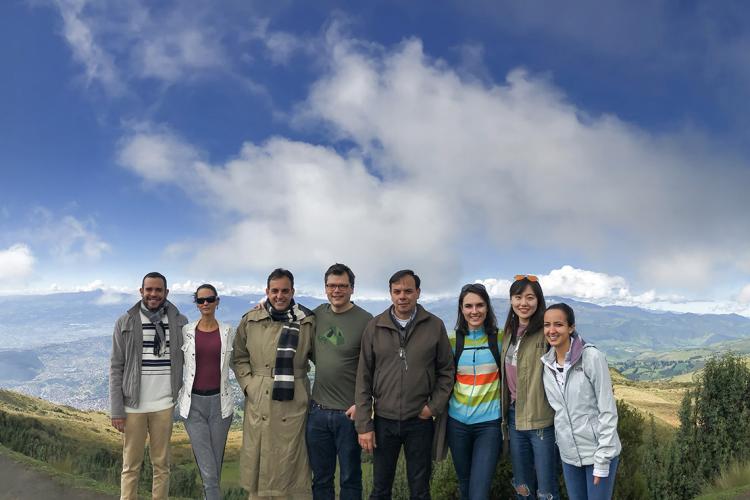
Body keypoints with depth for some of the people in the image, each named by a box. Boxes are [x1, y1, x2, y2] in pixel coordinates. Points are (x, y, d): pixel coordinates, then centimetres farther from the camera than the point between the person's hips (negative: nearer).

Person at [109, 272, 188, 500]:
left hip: (164, 405, 1)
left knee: (161, 464, 11)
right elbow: (116, 368, -1)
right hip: (133, 405, -1)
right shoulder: (125, 323, -1)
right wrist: (116, 410, -4)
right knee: (131, 466, 10)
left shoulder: (179, 322, 1)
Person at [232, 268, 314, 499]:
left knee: (290, 464, 3)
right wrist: (248, 384, 0)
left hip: (292, 405, -2)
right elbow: (239, 357, 12)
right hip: (258, 405, 2)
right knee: (257, 463, 11)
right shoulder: (250, 320, 4)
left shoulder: (308, 322, -1)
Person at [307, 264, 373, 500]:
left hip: (349, 413, -4)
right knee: (321, 478, 17)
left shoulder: (365, 321, -10)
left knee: (350, 480, 10)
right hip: (317, 410, 4)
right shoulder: (318, 314, 5)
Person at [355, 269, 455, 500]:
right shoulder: (375, 327, -2)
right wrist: (364, 425, -3)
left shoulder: (435, 326, -3)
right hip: (383, 420, 1)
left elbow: (446, 371, 5)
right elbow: (363, 378, -1)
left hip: (420, 422, 0)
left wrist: (434, 407, -6)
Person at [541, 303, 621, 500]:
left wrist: (602, 460, -15)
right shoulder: (547, 363, 1)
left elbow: (608, 411, -14)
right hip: (568, 454, 5)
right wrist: (561, 442, 7)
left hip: (598, 452, -5)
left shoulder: (592, 357, -15)